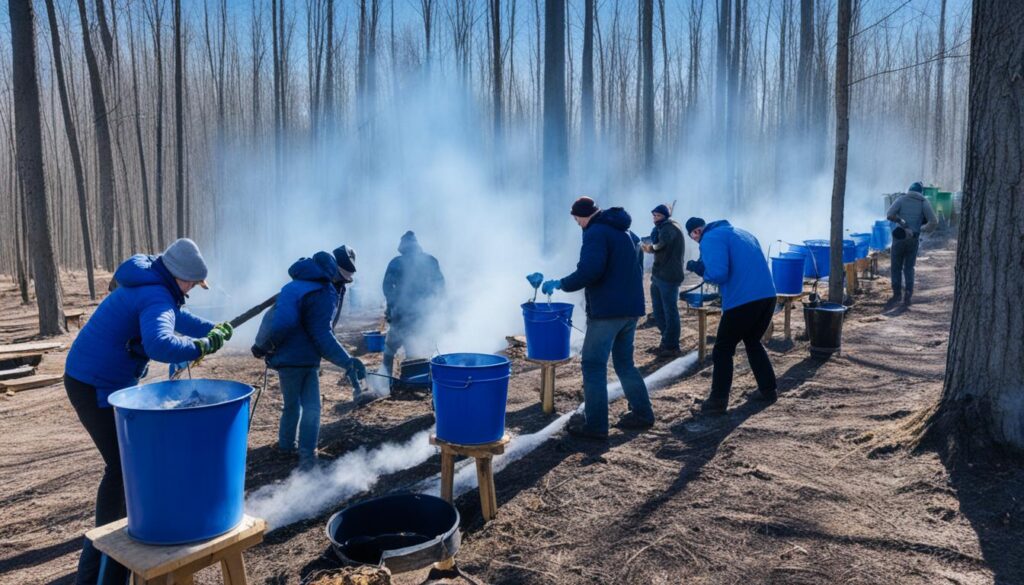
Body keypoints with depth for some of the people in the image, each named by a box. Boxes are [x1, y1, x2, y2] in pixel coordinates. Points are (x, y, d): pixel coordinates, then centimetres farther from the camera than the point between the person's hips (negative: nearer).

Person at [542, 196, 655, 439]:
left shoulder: (596, 232, -11)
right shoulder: (623, 231, 19)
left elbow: (590, 270, -24)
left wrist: (560, 284, -13)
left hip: (607, 310, -9)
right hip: (631, 308, 9)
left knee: (594, 365, -3)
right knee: (624, 363, 19)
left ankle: (595, 425, -3)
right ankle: (642, 413, 22)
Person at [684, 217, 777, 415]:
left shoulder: (710, 239, -3)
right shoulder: (741, 233, 24)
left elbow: (717, 274, -17)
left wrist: (698, 268, 3)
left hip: (742, 300, -8)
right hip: (767, 296, 8)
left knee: (723, 349, 5)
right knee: (752, 341, 27)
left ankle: (718, 401, 5)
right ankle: (768, 390, 29)